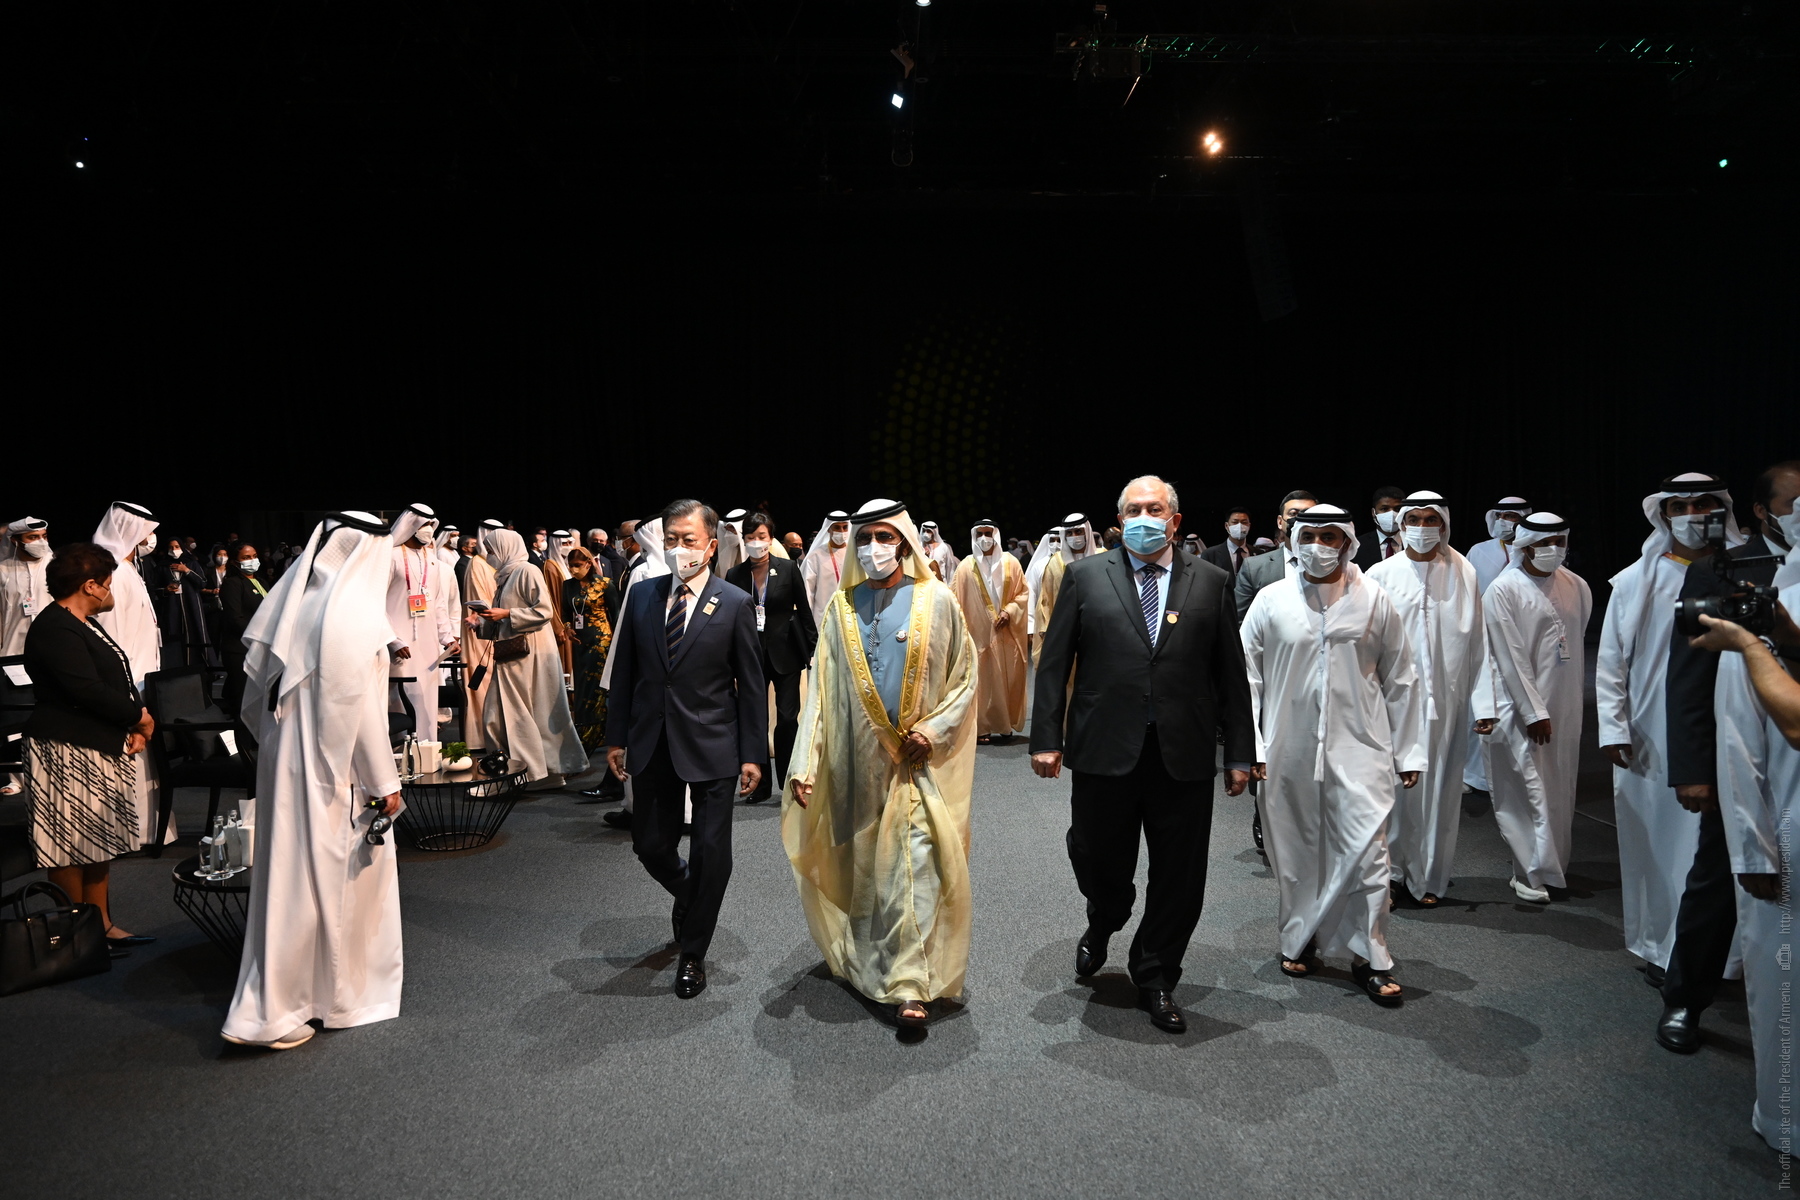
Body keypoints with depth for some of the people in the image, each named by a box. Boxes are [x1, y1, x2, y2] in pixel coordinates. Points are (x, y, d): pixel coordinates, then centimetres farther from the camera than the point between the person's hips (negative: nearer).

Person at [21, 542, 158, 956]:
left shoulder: (86, 625, 15)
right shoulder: (54, 629, -16)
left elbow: (115, 680, 16)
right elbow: (87, 689, -24)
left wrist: (134, 726, 1)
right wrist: (139, 715, -12)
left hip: (103, 748, 10)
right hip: (68, 750, -10)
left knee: (100, 842, 14)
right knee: (71, 845, -1)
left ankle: (102, 925, 22)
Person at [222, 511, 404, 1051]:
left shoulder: (289, 602, 4)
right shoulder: (354, 616, -17)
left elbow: (254, 696, 10)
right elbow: (360, 709, -17)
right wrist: (384, 782, -10)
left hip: (280, 762, 7)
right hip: (333, 770, -7)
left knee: (289, 872, 16)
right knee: (339, 876, 7)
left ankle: (276, 1003, 29)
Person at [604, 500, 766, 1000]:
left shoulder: (735, 603, -6)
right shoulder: (641, 596, 3)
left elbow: (752, 685, -4)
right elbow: (624, 671, 8)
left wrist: (753, 753, -7)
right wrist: (616, 737, 6)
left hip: (711, 747, -3)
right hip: (652, 746, 3)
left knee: (711, 855, 2)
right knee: (651, 846, 11)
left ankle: (693, 953, 22)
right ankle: (693, 898, 43)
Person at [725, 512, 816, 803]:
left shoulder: (788, 570, -2)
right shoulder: (735, 575, 2)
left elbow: (804, 612, 2)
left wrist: (813, 649, 0)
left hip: (785, 654, -2)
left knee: (787, 719, -3)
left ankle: (789, 782, 9)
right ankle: (761, 783, 18)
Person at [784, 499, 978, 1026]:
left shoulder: (937, 601, -2)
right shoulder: (841, 607, 5)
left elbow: (965, 677, 3)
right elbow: (821, 690, 2)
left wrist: (934, 730, -10)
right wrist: (805, 764, -5)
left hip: (917, 759, -2)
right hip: (858, 759, 3)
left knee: (913, 864, -7)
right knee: (863, 862, 12)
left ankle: (909, 983, 0)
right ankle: (864, 958, 33)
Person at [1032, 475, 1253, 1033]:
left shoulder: (1211, 582, 6)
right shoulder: (1086, 575, 3)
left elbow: (1231, 672, 7)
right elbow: (1054, 662, 2)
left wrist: (1240, 752, 4)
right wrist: (1046, 738, -4)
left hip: (1184, 756, 1)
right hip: (1104, 751, -1)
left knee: (1180, 878, 9)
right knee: (1098, 863, 11)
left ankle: (1155, 977, 31)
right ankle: (1103, 925, 45)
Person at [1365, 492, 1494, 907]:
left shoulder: (1463, 574, 3)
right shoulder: (1380, 575, 0)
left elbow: (1478, 643, 4)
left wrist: (1483, 704, 0)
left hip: (1447, 701, 1)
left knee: (1439, 791, 7)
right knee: (1394, 787, 1)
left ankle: (1428, 880, 20)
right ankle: (1391, 874, 16)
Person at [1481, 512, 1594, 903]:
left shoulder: (1577, 586, 6)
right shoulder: (1502, 591, -10)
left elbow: (1576, 640, 17)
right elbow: (1511, 657, -12)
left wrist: (1571, 702, 15)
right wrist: (1534, 711, -13)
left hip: (1565, 706, 6)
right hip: (1520, 706, -5)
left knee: (1560, 790, 12)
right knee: (1528, 790, -4)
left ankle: (1554, 866, 26)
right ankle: (1535, 874, 5)